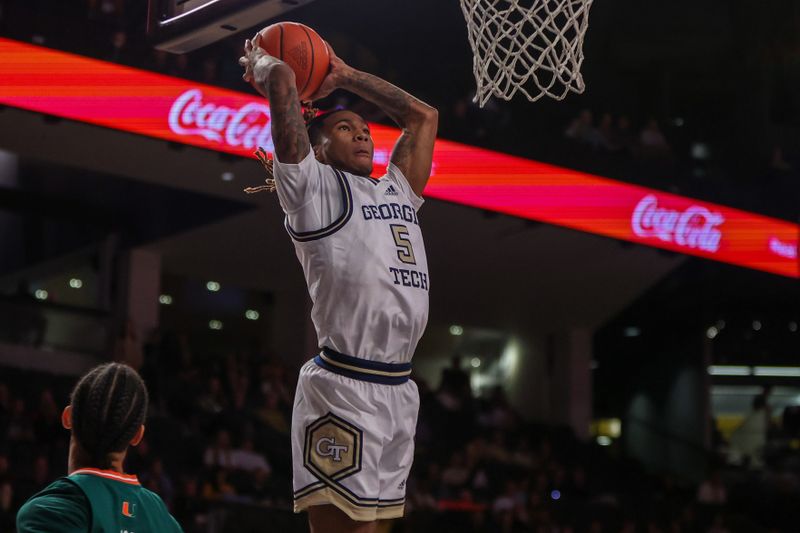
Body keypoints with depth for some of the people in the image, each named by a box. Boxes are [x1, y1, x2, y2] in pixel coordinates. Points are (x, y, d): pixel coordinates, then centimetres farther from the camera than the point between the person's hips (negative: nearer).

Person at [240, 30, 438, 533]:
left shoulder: (397, 189, 23)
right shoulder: (313, 186, 3)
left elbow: (423, 115, 33)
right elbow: (282, 79, -5)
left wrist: (344, 77, 32)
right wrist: (260, 66, 17)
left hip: (398, 391, 7)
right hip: (344, 387, -7)